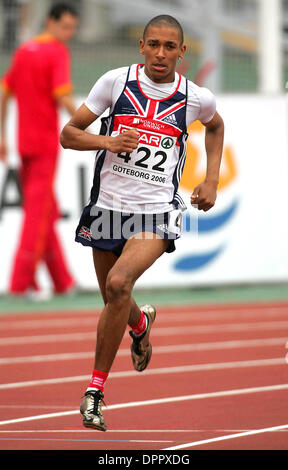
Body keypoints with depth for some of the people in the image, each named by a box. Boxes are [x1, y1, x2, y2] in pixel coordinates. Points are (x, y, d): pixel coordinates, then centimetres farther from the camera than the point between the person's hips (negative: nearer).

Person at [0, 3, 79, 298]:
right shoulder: (57, 53, -9)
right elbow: (63, 97, -19)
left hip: (24, 142, 8)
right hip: (46, 144, -7)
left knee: (46, 211, 13)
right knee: (38, 211, -5)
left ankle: (62, 280, 17)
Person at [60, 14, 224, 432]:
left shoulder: (197, 98, -1)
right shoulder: (116, 82, -4)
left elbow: (215, 126, 24)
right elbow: (68, 134, 1)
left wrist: (211, 181, 14)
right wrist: (109, 141, -18)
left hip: (157, 213, -2)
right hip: (108, 205, 2)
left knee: (118, 284, -26)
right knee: (115, 302, 16)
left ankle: (96, 389, -17)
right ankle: (141, 324, 56)